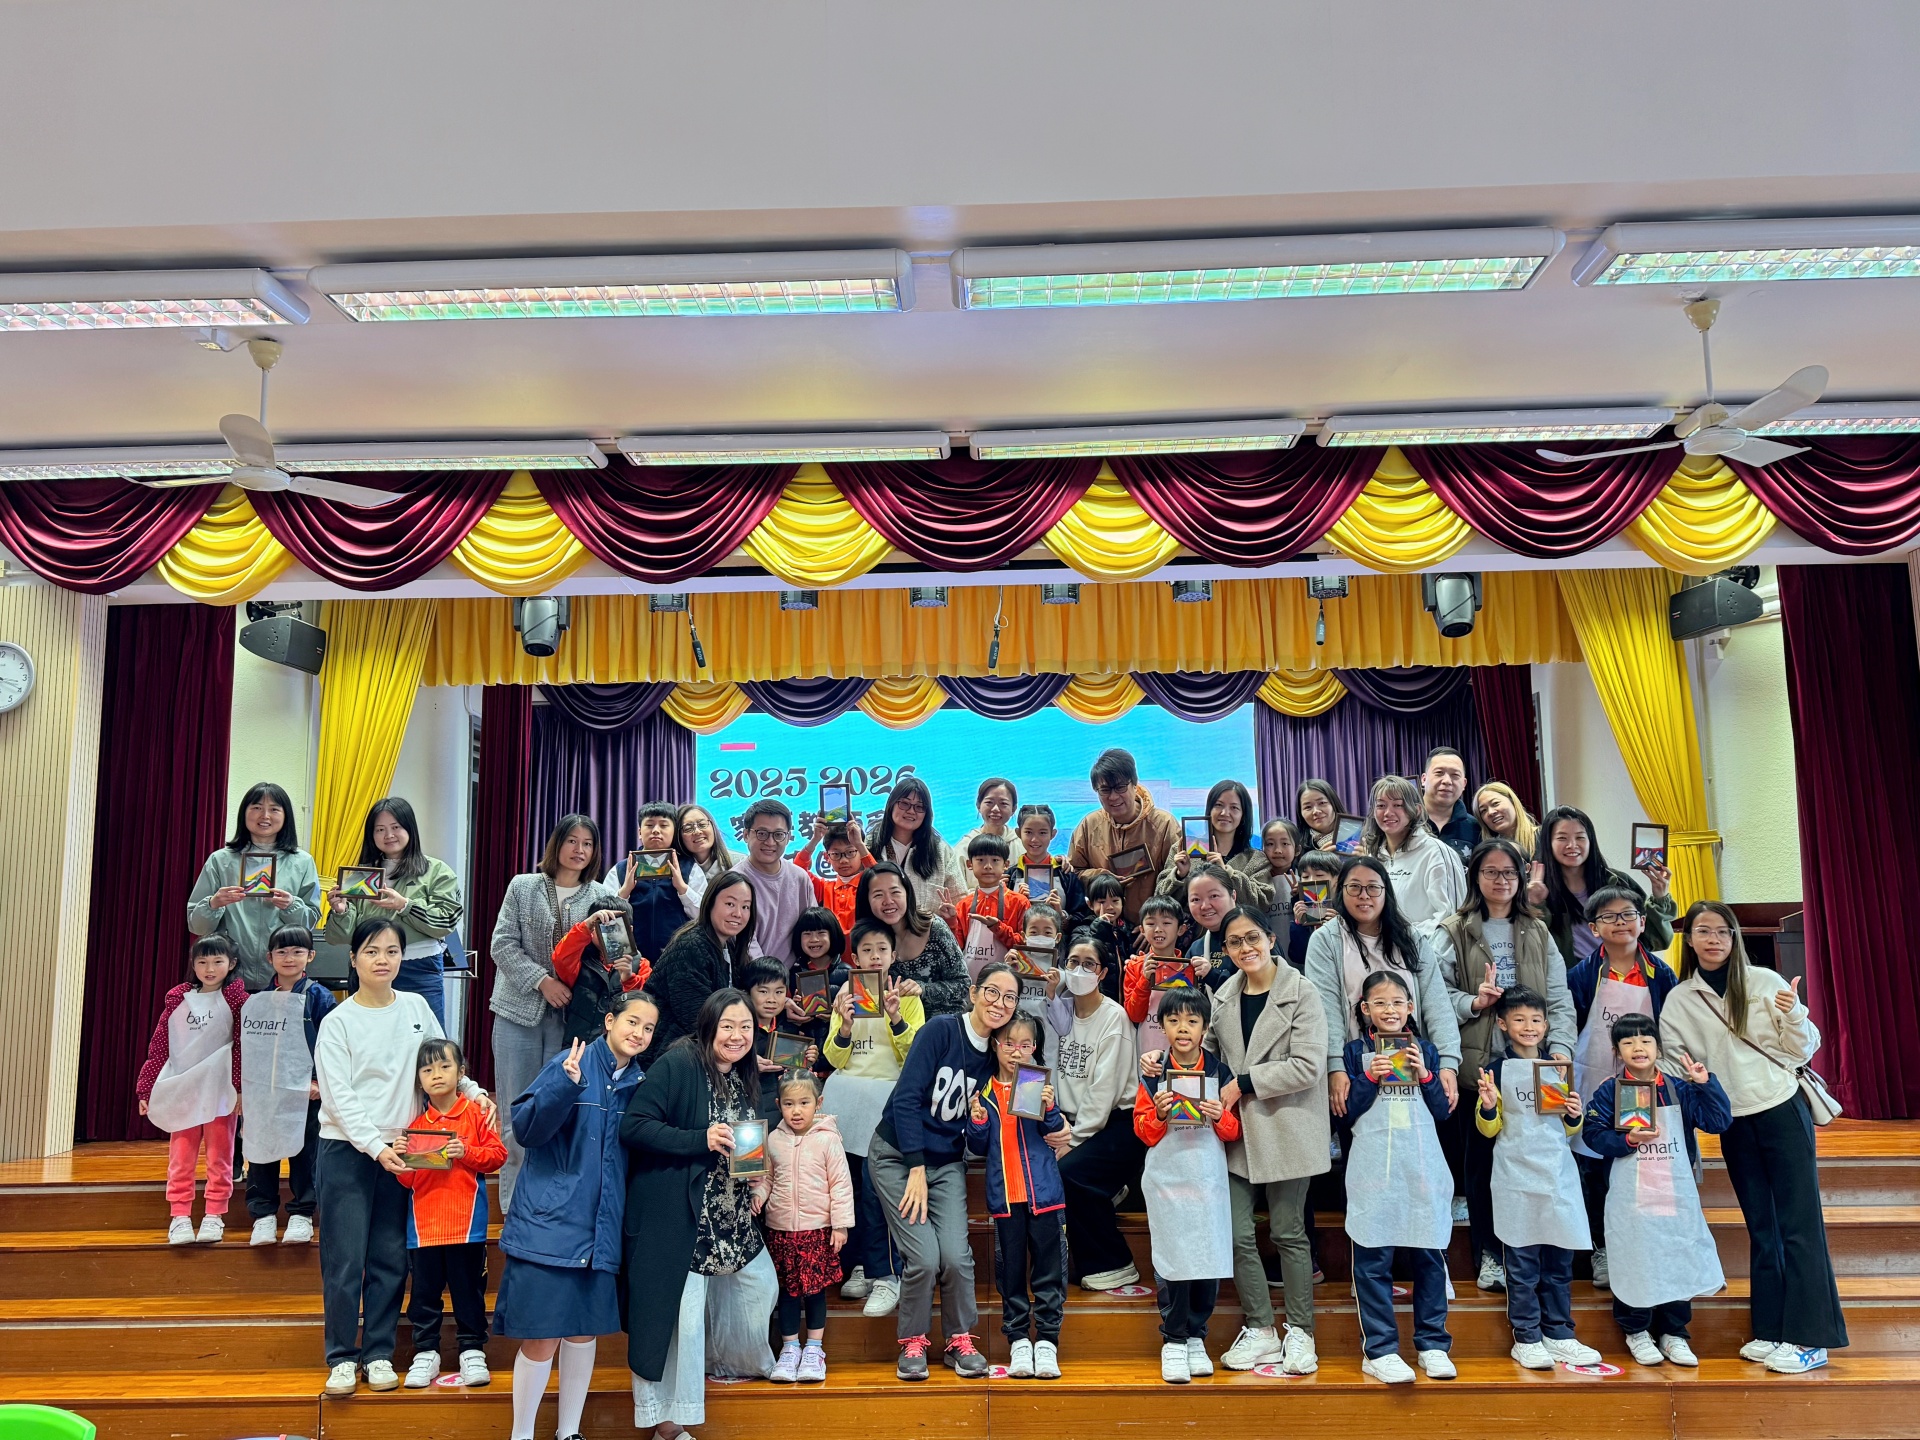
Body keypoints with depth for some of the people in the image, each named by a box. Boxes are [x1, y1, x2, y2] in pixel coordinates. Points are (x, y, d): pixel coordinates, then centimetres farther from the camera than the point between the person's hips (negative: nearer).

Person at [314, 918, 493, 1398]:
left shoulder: (417, 1008, 4)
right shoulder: (338, 1022, -6)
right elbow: (340, 1098, -11)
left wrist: (474, 1090, -2)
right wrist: (375, 1147, -20)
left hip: (400, 1148, 3)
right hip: (347, 1149, -3)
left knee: (390, 1259, 7)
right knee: (344, 1259, 0)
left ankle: (379, 1352, 17)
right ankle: (342, 1356, 12)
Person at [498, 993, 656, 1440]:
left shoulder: (640, 1083, 7)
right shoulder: (571, 1063, -9)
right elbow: (527, 1126, -17)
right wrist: (567, 1084, -31)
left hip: (602, 1229, 5)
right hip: (550, 1221, -5)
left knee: (586, 1331, 13)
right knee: (542, 1337, -2)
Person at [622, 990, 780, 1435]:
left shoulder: (745, 1079, 9)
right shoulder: (678, 1066, -17)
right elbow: (633, 1126, -23)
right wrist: (701, 1139, -28)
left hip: (732, 1216, 8)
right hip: (676, 1218, -8)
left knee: (761, 1285, 18)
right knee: (682, 1312, -4)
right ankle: (664, 1418, 14)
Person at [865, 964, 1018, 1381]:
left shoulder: (997, 1053, 1)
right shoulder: (941, 1030, -15)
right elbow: (906, 1099, -17)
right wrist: (916, 1170, -18)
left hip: (947, 1163, 4)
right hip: (896, 1155, -4)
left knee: (955, 1255, -13)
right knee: (924, 1257, -15)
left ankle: (960, 1341, 11)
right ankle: (912, 1343, 10)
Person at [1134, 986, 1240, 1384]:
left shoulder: (1220, 1074, 4)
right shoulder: (1153, 1076, 2)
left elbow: (1235, 1131, 7)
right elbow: (1143, 1131, 4)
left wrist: (1220, 1117, -13)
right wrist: (1159, 1115, -15)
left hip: (1209, 1180, 1)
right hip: (1166, 1180, -1)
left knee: (1209, 1258, 2)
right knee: (1172, 1258, -2)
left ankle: (1196, 1337, 19)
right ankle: (1173, 1340, 12)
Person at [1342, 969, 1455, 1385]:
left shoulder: (1425, 1049, 10)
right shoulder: (1356, 1051, 4)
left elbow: (1442, 1111, 7)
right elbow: (1349, 1112, 0)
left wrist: (1425, 1074, -7)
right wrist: (1370, 1077, -13)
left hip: (1422, 1166, 2)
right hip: (1374, 1169, -2)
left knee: (1429, 1254, 5)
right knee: (1372, 1258, -3)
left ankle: (1433, 1344, 19)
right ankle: (1380, 1349, 4)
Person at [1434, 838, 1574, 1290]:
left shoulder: (1537, 933, 13)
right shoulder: (1453, 932, 3)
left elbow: (1559, 999, 5)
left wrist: (1561, 1049, -7)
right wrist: (1473, 1002, -21)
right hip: (1477, 1064, -2)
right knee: (1480, 1159, 4)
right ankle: (1488, 1254, 17)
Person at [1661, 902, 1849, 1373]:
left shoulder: (1764, 982, -3)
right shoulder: (1678, 1001, 3)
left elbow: (1802, 1050, 0)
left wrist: (1793, 1016, -19)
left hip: (1783, 1110, -3)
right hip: (1733, 1124, 3)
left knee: (1799, 1223, -3)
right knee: (1761, 1227, 11)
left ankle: (1809, 1338, 2)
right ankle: (1771, 1332, 18)